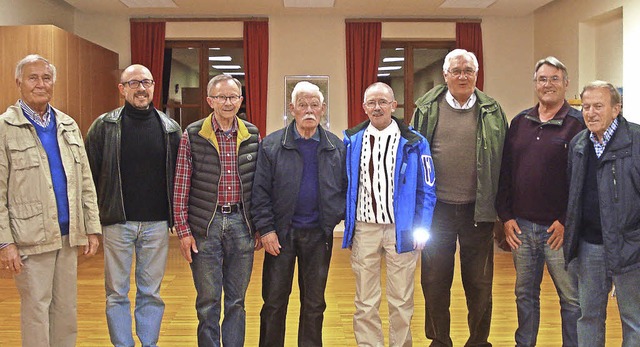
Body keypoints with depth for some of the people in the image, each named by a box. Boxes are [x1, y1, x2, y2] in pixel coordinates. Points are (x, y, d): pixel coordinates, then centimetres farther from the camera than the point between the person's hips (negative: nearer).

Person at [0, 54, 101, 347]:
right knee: (36, 312, 4)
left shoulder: (68, 125, 11)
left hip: (69, 235, 5)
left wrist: (92, 228, 8)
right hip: (31, 238, -5)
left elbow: (85, 182, 13)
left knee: (66, 311, 12)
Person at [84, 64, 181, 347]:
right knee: (117, 294, 8)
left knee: (151, 292, 11)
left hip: (157, 225, 1)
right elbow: (89, 175, -1)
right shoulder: (104, 126, -1)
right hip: (117, 223, -1)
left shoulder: (170, 128, 4)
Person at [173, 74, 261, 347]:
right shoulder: (192, 136, -3)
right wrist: (183, 231, -6)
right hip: (205, 225, -2)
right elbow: (181, 188, -3)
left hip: (241, 223, 2)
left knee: (237, 301, 11)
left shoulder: (252, 136, 5)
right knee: (208, 301, 6)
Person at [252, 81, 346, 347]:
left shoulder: (336, 147, 4)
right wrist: (266, 229, -9)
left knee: (314, 302, 13)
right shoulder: (271, 145, -2)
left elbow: (345, 187, 10)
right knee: (274, 302, 7)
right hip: (281, 233, -2)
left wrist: (339, 215, -5)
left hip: (319, 234, 2)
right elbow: (260, 192, -4)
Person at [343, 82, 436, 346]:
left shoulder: (413, 143, -1)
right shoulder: (351, 141, 3)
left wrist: (421, 228, -5)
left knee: (401, 301, 9)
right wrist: (348, 225, 2)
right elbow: (344, 186, 8)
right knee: (365, 302, 9)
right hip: (363, 228, 1)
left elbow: (426, 190, 1)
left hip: (401, 230, -1)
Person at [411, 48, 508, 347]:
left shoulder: (492, 111, 3)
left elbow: (503, 161, 5)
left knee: (479, 283, 10)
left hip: (477, 210, 0)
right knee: (435, 282, 10)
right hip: (437, 208, 0)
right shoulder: (427, 109, 2)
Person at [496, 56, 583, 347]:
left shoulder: (577, 123, -5)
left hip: (559, 228, -4)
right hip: (521, 226, 5)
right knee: (525, 295, 16)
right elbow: (504, 172, 11)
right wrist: (506, 216, 4)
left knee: (571, 298, 4)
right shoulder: (520, 122, 10)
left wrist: (567, 221, -13)